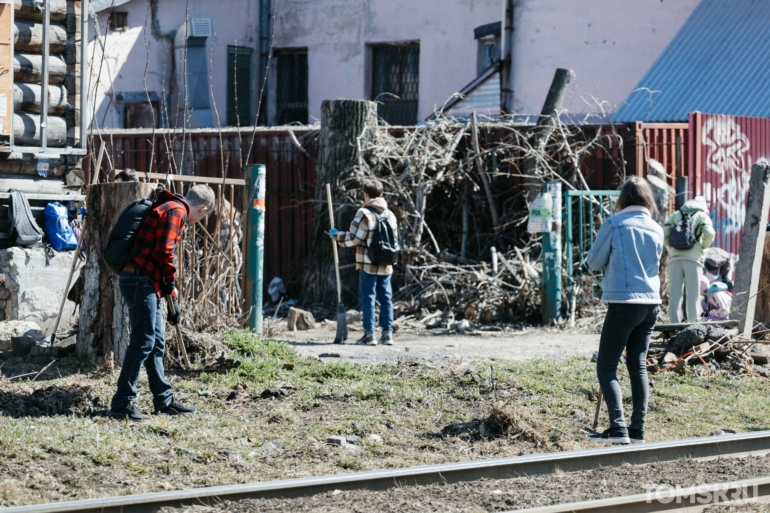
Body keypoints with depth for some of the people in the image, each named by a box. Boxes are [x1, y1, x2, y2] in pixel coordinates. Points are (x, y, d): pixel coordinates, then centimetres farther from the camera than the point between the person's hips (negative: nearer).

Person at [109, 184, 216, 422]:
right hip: (141, 281, -10)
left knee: (156, 342, 14)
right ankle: (122, 402, -9)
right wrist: (171, 282, -3)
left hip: (145, 282, 10)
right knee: (142, 342, -10)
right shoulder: (177, 211, -8)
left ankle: (164, 400, 19)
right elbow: (165, 251, -20)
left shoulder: (169, 208, 23)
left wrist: (172, 300, 24)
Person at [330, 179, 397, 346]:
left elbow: (354, 238, -13)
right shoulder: (390, 215, 9)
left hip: (368, 265, -5)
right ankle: (387, 332, 9)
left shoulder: (364, 213, -11)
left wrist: (336, 235, 2)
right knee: (386, 298, 10)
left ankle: (369, 334, -1)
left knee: (367, 298, 1)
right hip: (386, 265, 5)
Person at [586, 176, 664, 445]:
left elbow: (593, 262, 1)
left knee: (606, 368, -1)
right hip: (651, 304, 6)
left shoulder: (614, 224, -7)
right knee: (638, 366, 13)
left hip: (623, 303, -6)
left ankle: (618, 428, -13)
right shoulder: (657, 230, 8)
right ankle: (638, 429, 10)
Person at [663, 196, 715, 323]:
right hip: (693, 257, -3)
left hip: (675, 257, 3)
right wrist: (703, 247, 10)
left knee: (674, 294, 2)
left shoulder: (675, 215, 20)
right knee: (692, 294, -2)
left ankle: (674, 325, -1)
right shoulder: (702, 215, 10)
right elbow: (709, 233, -6)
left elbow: (663, 234, 8)